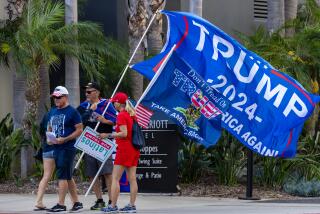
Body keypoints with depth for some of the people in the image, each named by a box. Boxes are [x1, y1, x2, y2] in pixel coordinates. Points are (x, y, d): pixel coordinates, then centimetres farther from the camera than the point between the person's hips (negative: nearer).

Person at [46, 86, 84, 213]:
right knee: (68, 176, 11)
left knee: (62, 176, -11)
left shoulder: (72, 112, -7)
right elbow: (49, 129, 26)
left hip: (67, 148, -8)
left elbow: (79, 130, -11)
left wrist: (65, 139, -19)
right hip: (56, 148, 8)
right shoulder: (53, 112, 16)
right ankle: (76, 203, 18)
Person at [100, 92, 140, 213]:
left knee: (115, 178, -5)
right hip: (134, 149, 8)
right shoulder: (132, 115, 12)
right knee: (132, 178, 7)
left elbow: (124, 133, -20)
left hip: (124, 149, -8)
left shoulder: (121, 115, -12)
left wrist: (108, 135, -14)